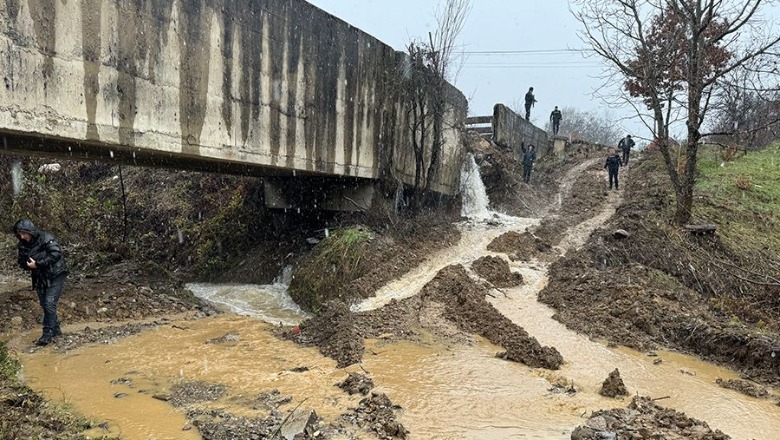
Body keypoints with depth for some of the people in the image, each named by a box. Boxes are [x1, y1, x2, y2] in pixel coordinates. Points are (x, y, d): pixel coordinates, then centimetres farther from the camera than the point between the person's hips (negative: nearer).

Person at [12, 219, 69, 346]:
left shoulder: (46, 238, -17)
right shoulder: (23, 245, 3)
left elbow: (56, 253, -27)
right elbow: (23, 263, 12)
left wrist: (38, 264, -26)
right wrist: (26, 264, -12)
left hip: (55, 276, -7)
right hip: (40, 278, 7)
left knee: (50, 303, -14)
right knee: (44, 305, 12)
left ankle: (48, 333, -8)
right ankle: (55, 329, 26)